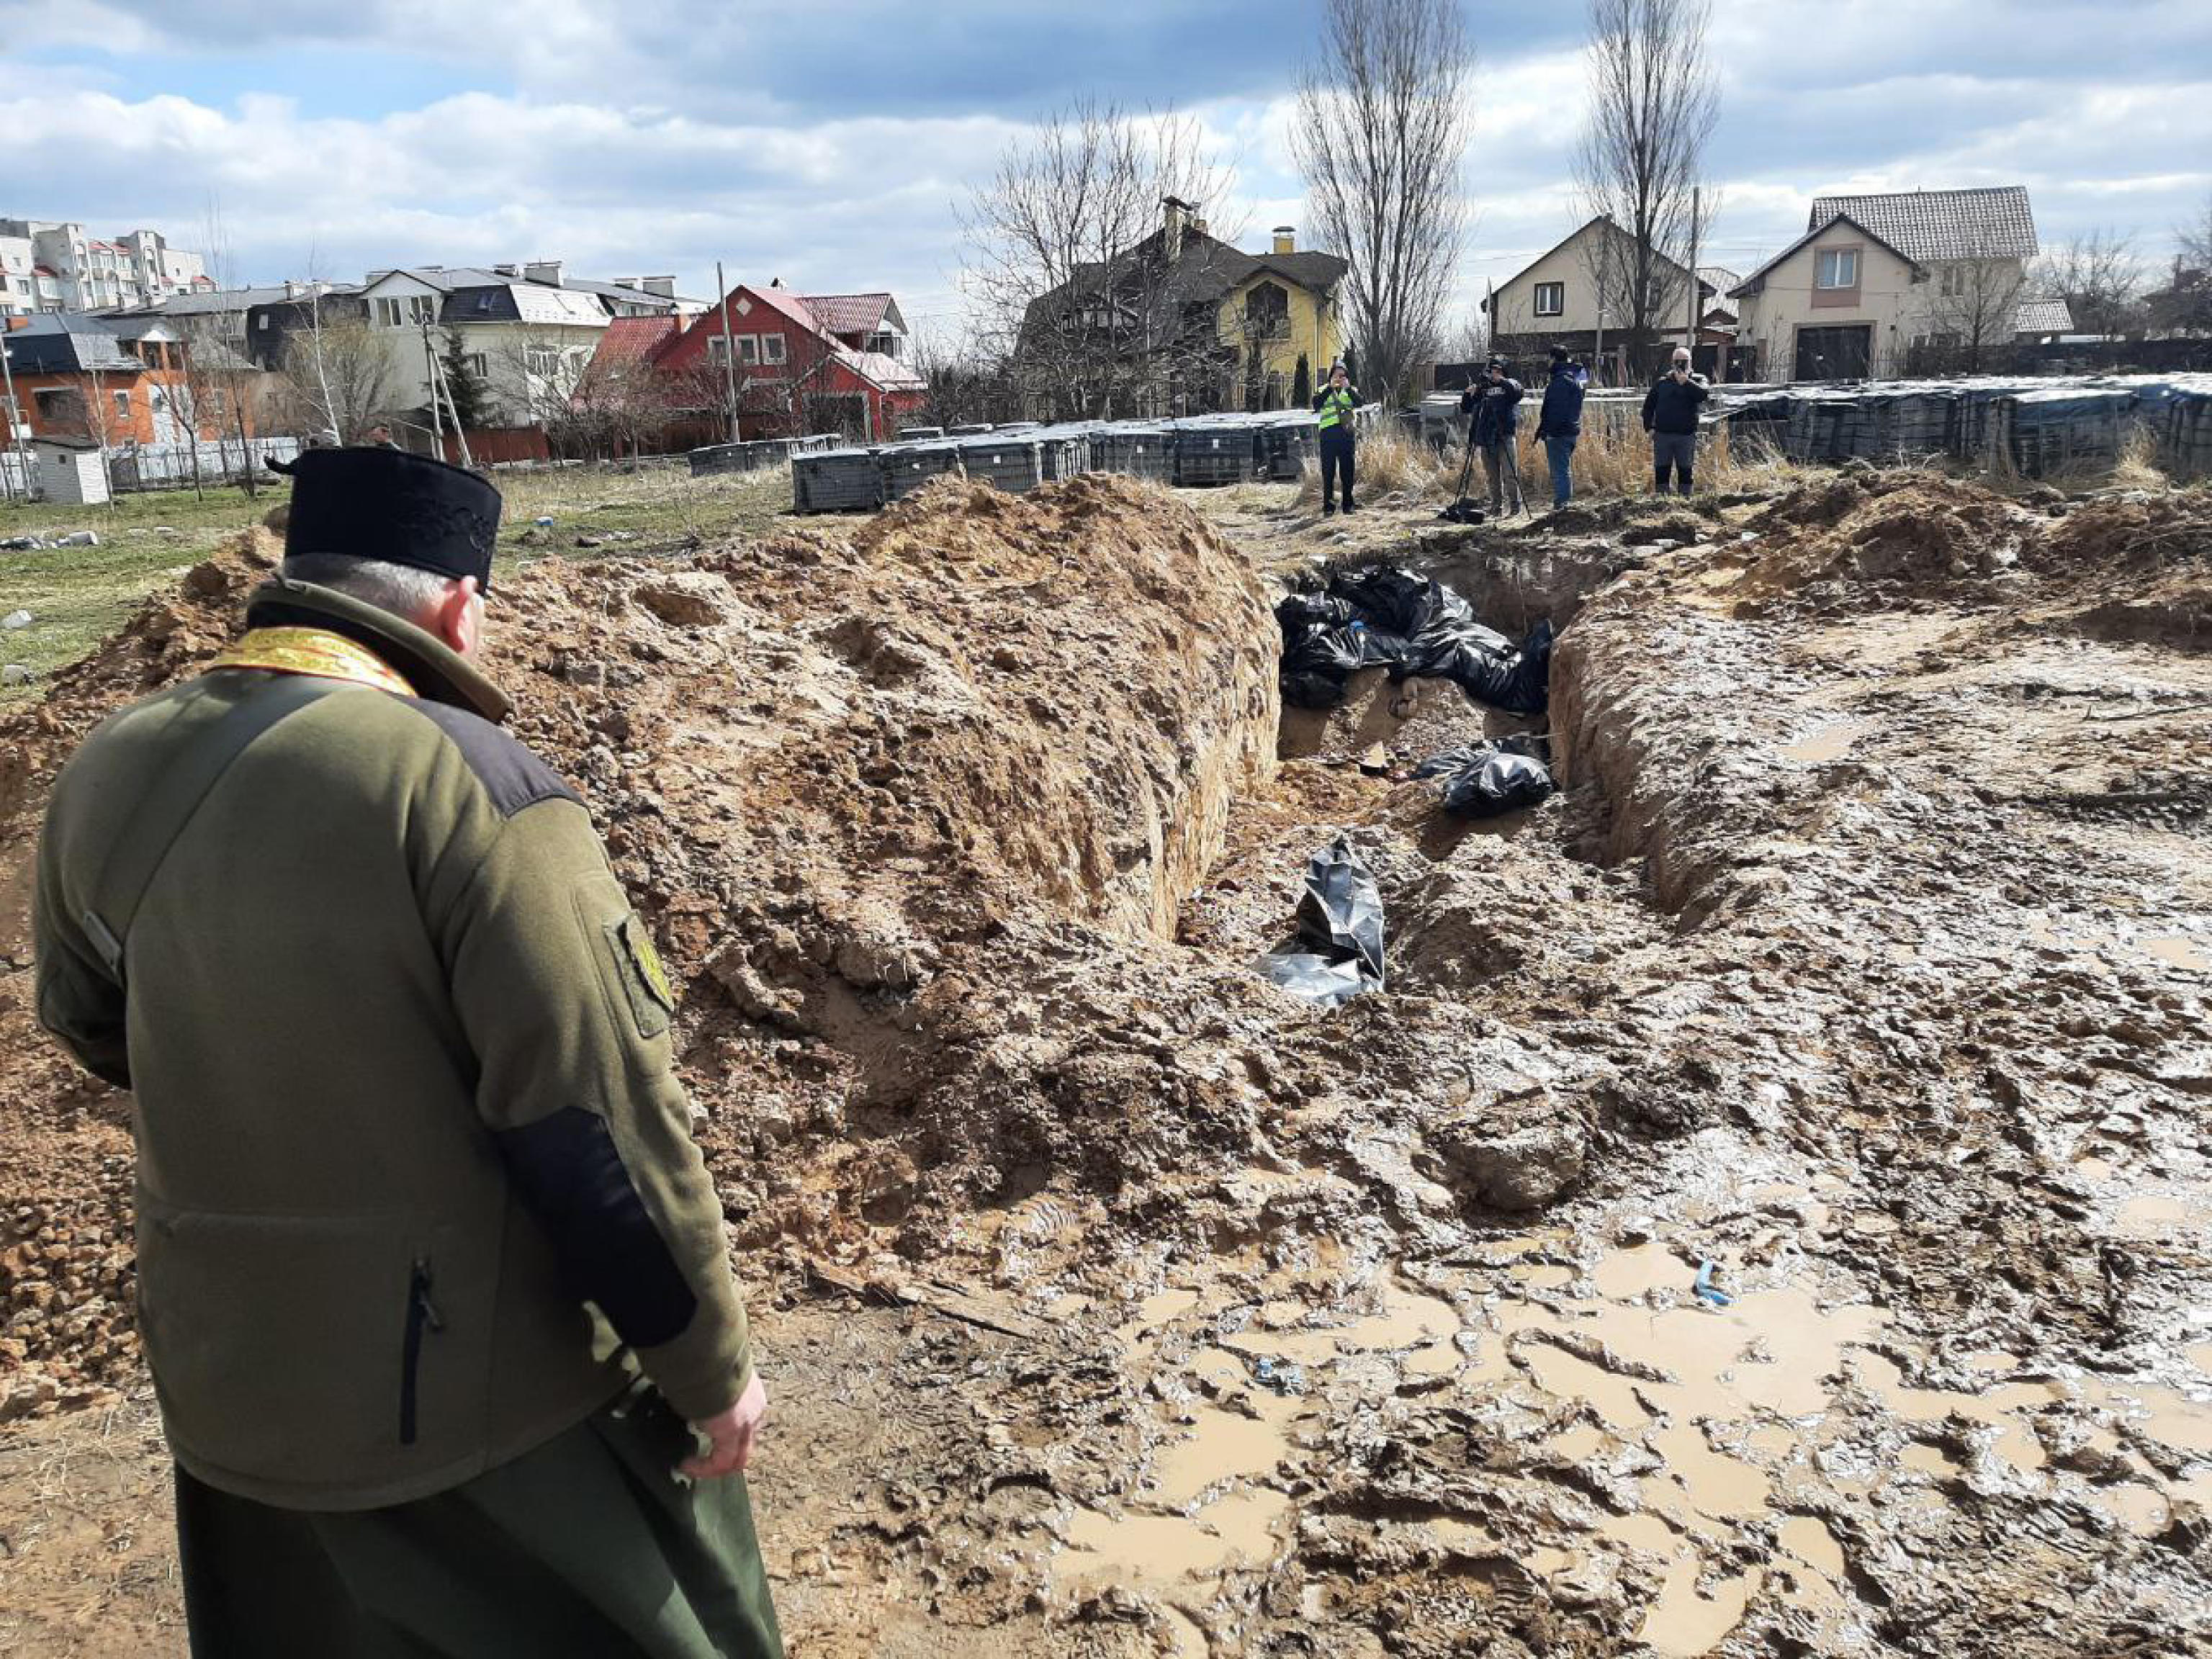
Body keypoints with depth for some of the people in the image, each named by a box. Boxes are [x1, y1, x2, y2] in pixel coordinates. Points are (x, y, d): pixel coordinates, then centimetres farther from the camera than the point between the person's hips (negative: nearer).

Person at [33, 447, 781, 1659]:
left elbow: (88, 1021, 15)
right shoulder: (466, 778, -23)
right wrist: (710, 1364, -11)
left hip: (224, 1379, 6)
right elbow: (599, 1122, -23)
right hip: (488, 1381, -6)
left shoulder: (107, 773, -2)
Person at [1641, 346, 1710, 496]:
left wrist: (1686, 382, -16)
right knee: (1661, 471, 2)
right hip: (1662, 434, 1)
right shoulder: (1662, 382, 11)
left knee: (1685, 471, 2)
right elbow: (1648, 405, 14)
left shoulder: (1697, 380, 6)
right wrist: (1649, 427, 3)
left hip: (1686, 435, -1)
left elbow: (1705, 394, -16)